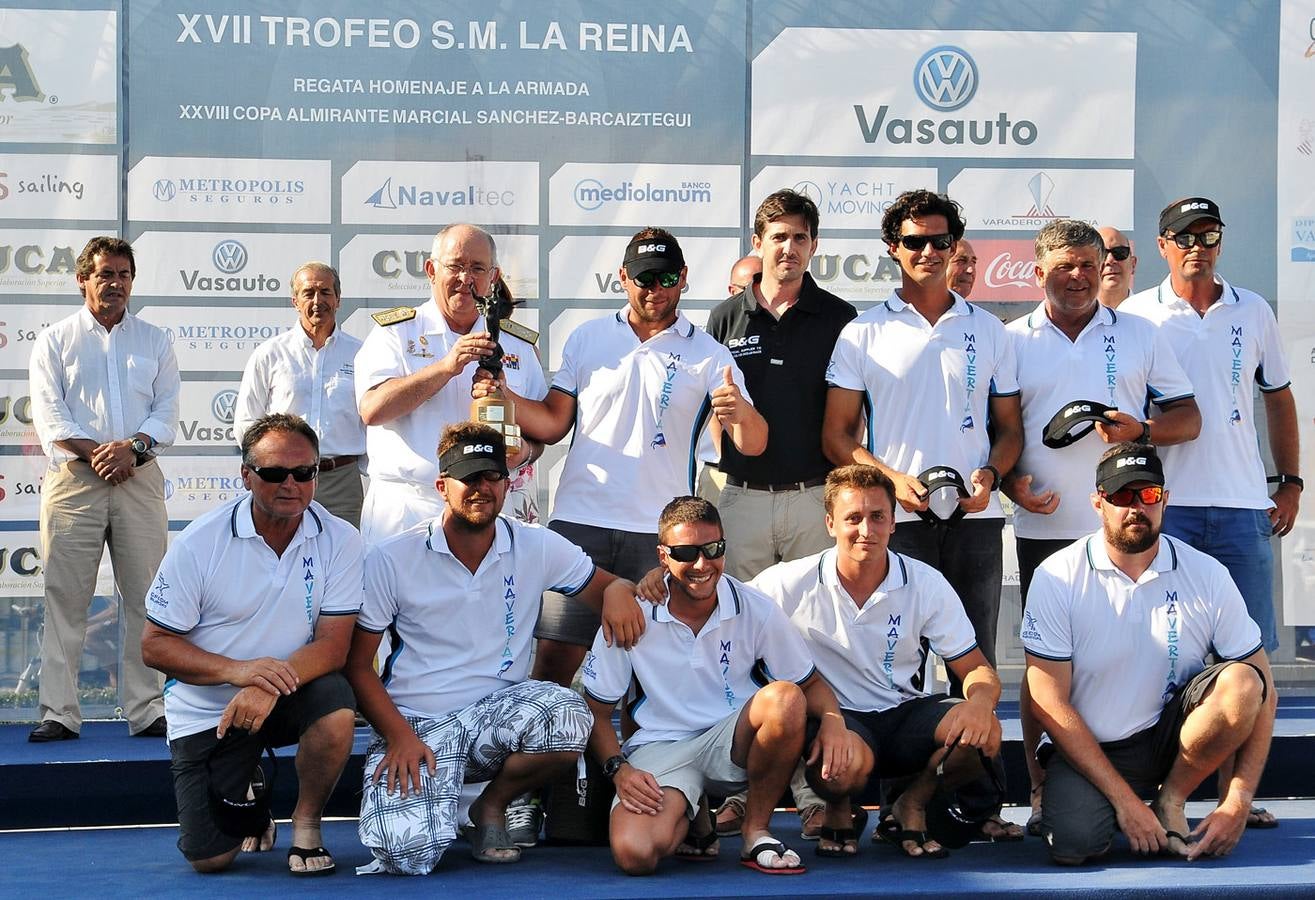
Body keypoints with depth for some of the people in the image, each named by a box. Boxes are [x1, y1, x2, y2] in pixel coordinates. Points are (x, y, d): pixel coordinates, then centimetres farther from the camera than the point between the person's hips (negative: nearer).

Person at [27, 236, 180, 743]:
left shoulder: (154, 342, 15)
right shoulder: (55, 340, 10)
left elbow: (167, 412, 7)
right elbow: (49, 415, -1)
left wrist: (133, 447, -12)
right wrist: (96, 452, -14)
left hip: (140, 479, 2)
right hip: (73, 479, -2)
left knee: (146, 597, -1)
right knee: (65, 598, -4)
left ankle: (146, 711, 4)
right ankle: (59, 714, -1)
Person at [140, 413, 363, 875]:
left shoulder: (340, 541, -9)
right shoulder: (199, 542, -11)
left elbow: (332, 644, -15)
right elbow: (155, 645, -9)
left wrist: (271, 686, -34)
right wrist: (237, 670, -26)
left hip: (289, 694, 1)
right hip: (204, 709, 0)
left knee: (335, 706, -34)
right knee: (209, 858, -8)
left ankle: (306, 825, -6)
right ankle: (247, 790, 28)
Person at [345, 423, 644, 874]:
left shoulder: (537, 548, 2)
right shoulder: (391, 560, -4)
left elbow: (603, 586, 10)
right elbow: (357, 663, -1)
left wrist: (619, 591, -17)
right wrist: (399, 736, -16)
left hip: (497, 714, 2)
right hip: (413, 724, -2)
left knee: (567, 716, -33)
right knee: (407, 855, -28)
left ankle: (492, 806, -1)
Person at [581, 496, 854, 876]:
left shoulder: (755, 610, -5)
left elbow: (809, 683, 4)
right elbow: (598, 710, 0)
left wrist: (832, 719, -19)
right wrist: (618, 769, -18)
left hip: (736, 743, 1)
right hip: (660, 749, -1)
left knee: (785, 698, -33)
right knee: (634, 855, -31)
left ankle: (756, 831, -10)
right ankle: (690, 821, 10)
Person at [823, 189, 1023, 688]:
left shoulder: (988, 330, 13)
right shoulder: (864, 332, 6)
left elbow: (1009, 428, 15)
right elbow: (837, 435, 3)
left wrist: (990, 474, -6)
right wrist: (893, 479, -13)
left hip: (976, 518, 2)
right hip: (896, 519, -2)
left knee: (976, 661, 5)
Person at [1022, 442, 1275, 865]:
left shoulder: (1207, 576, -5)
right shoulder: (1057, 578, -9)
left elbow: (1261, 691, -4)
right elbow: (1049, 702, -11)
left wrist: (1238, 802, -16)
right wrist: (1125, 799, -17)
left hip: (1172, 735, 2)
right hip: (1087, 748, -2)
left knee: (1241, 683, -26)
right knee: (1073, 844, -30)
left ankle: (1170, 802, -5)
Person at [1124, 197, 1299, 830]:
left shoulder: (1254, 312, 11)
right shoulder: (1136, 315, 3)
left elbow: (1278, 397, 19)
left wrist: (1290, 482, 14)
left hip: (1243, 505, 3)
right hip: (1164, 504, -2)